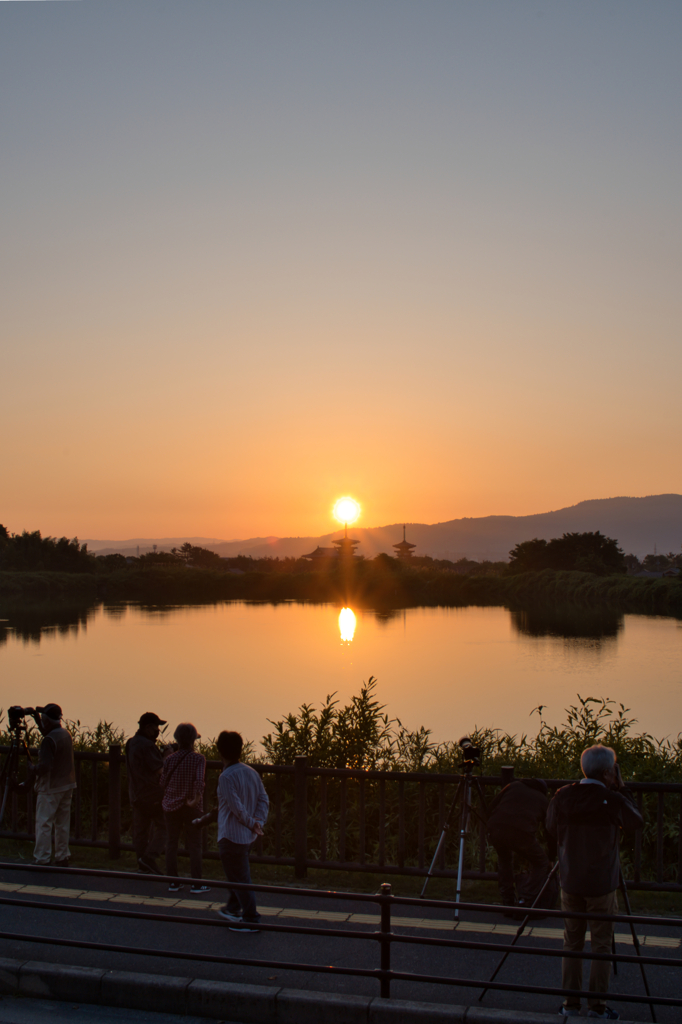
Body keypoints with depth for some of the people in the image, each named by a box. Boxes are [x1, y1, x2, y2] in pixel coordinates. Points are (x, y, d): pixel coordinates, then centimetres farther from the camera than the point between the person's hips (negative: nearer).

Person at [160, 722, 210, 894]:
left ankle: (173, 882, 14)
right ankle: (196, 883, 8)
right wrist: (197, 798, -22)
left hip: (171, 806, 2)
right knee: (194, 845, 7)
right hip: (192, 809, -2)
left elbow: (163, 783, 3)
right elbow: (199, 780, -23)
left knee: (171, 844, 11)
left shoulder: (169, 759, -2)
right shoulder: (198, 759, -9)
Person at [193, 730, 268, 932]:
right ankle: (233, 908, 41)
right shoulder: (251, 772, 4)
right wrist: (258, 822, -6)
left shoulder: (226, 777, -20)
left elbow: (237, 807, -22)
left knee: (239, 878, 2)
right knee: (238, 873, 25)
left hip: (232, 836, -9)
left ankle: (251, 919, 9)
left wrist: (251, 824, -10)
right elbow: (264, 799, 1)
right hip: (247, 835, 9)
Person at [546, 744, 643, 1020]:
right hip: (601, 884, -3)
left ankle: (570, 1003, 17)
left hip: (570, 882, 4)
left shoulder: (562, 796, -4)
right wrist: (621, 789, 2)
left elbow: (551, 829, 10)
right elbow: (636, 822, 2)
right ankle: (597, 1005, 12)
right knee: (601, 946, 8)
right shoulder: (612, 800, -15)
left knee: (572, 943, 13)